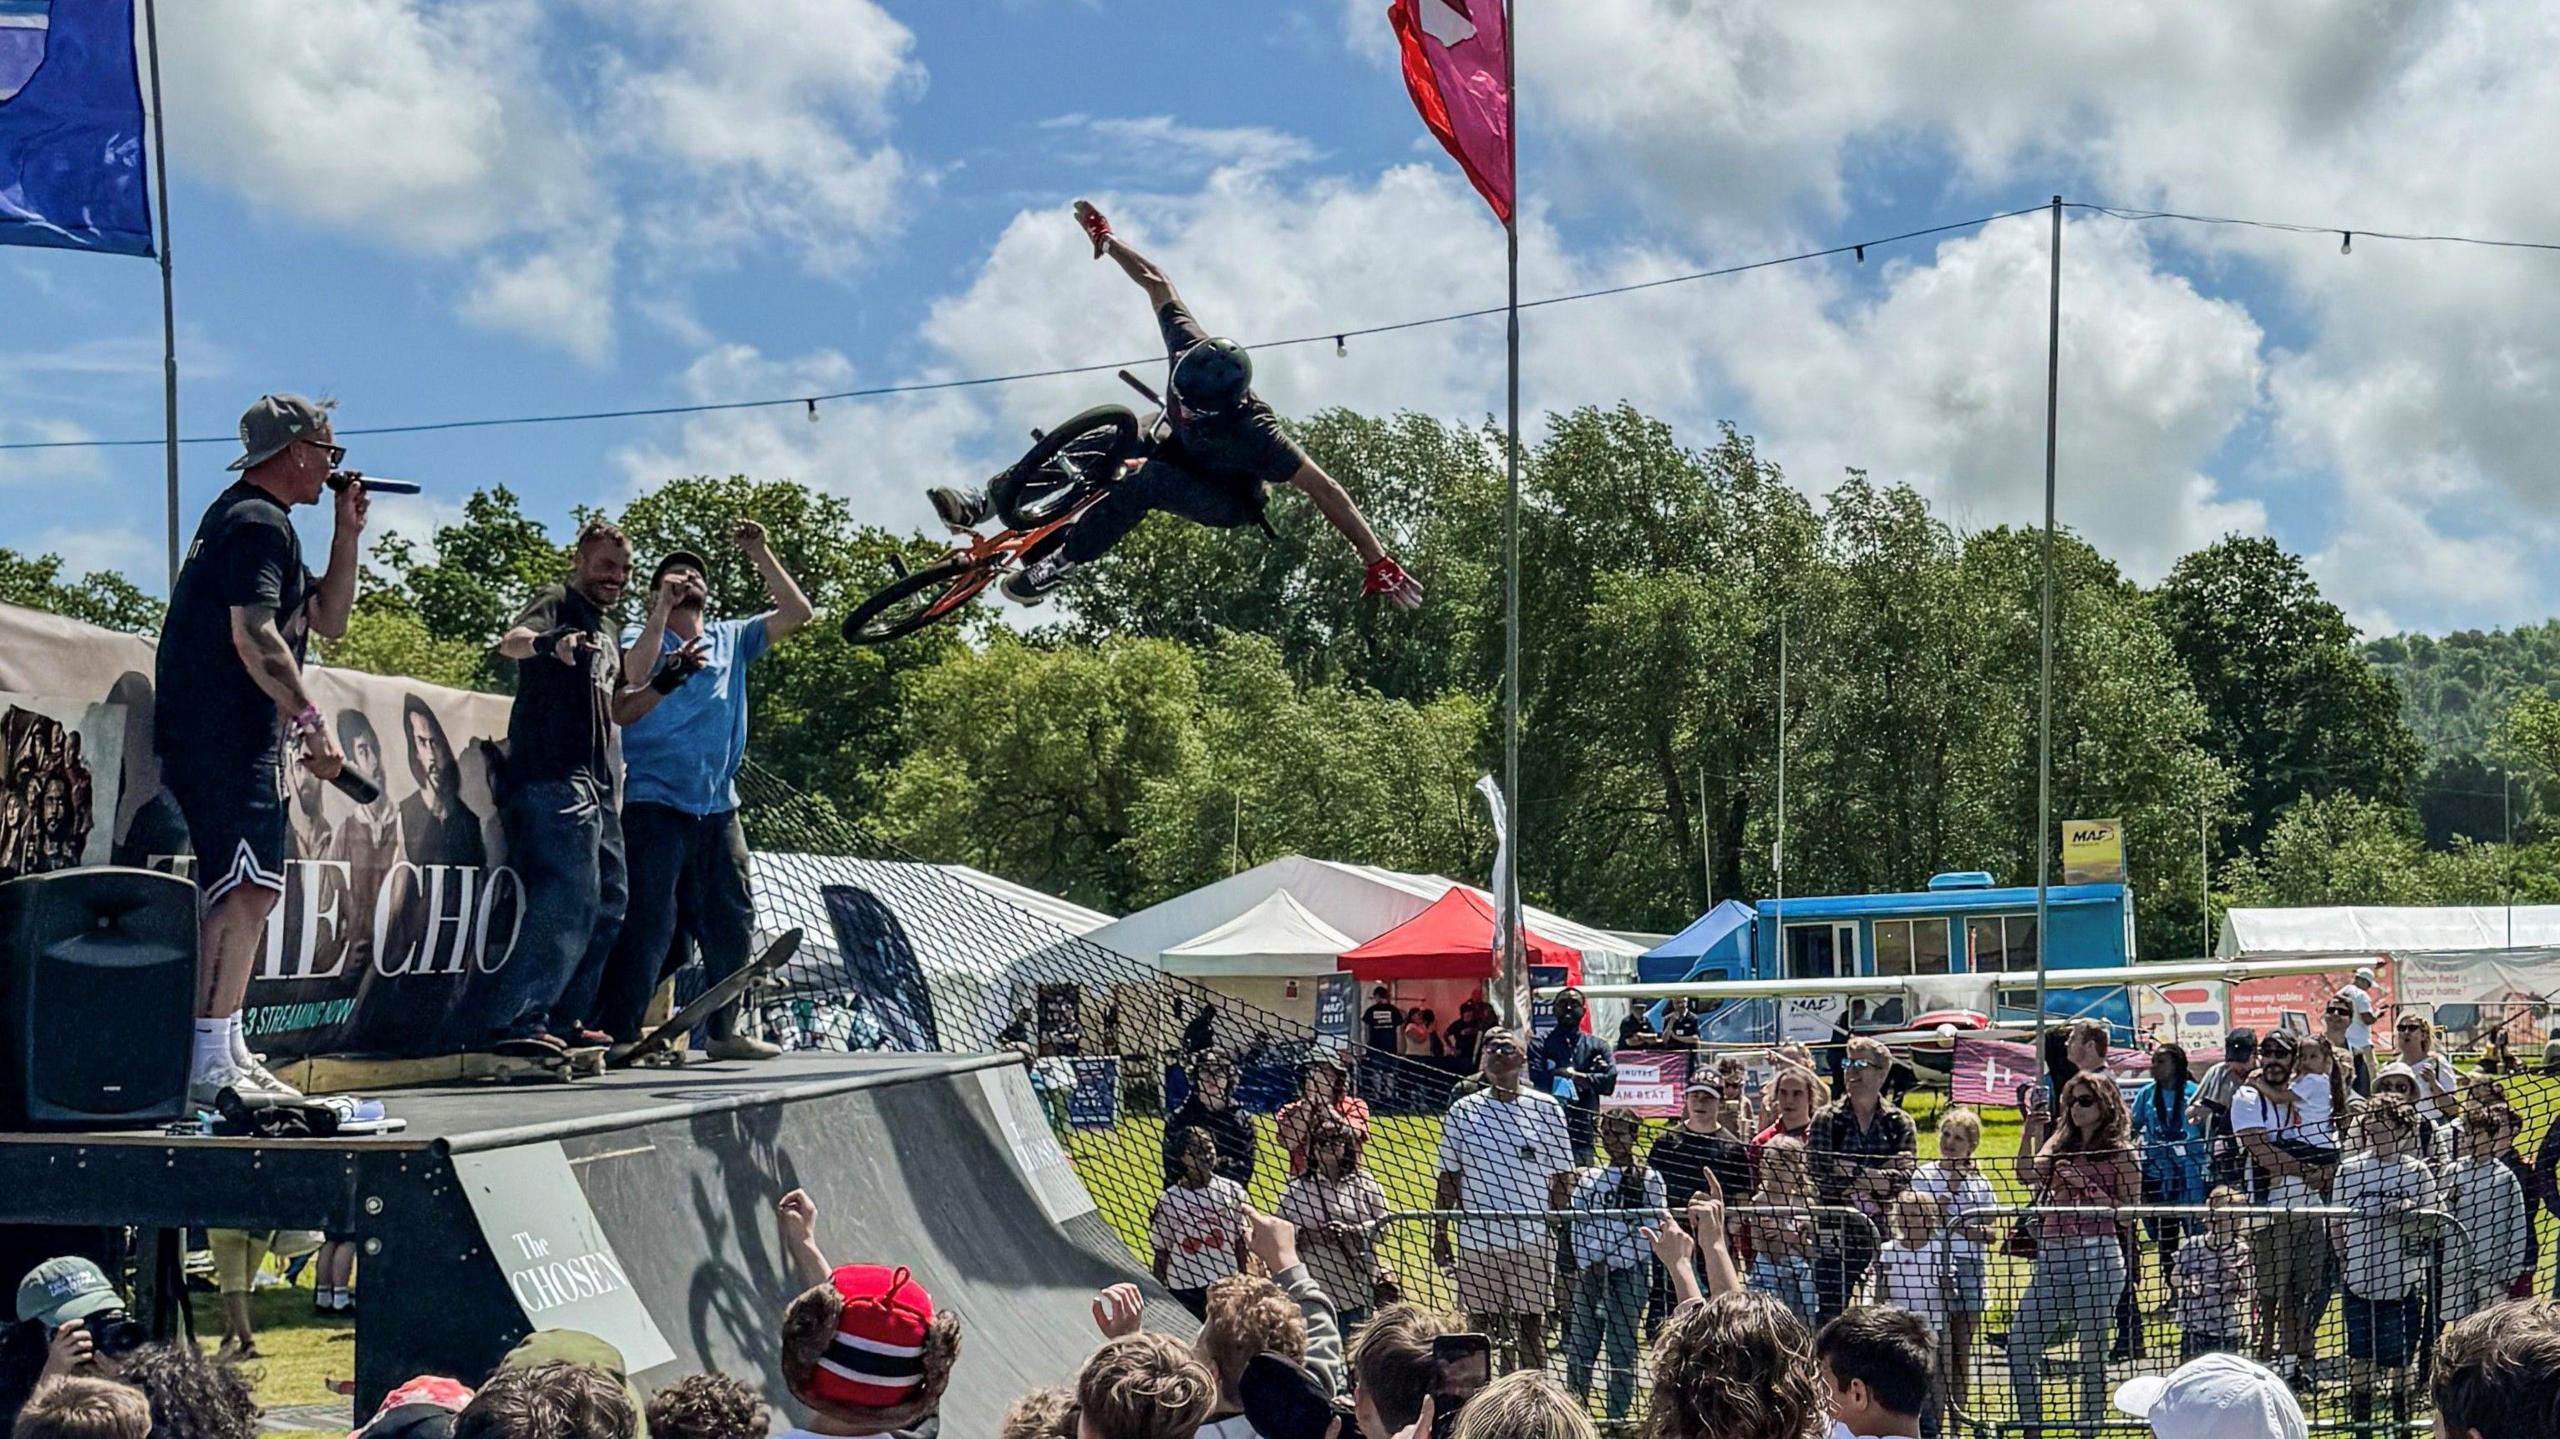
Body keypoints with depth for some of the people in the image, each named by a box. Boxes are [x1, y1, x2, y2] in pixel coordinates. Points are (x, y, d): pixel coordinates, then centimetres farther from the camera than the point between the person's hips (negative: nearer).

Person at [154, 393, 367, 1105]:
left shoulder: (246, 518, 24)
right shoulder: (260, 522, -10)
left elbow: (327, 618, 27)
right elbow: (253, 634, -21)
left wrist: (348, 531, 19)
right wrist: (311, 719, -21)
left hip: (218, 737, 11)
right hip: (226, 735, -11)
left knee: (242, 890, 14)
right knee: (247, 889, -17)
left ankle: (229, 1053, 20)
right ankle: (210, 1066, -22)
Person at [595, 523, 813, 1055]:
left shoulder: (731, 639, 17)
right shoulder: (641, 638, 5)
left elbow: (797, 613, 9)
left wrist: (760, 554, 2)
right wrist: (662, 608, -17)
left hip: (719, 807, 5)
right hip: (655, 805, -5)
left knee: (730, 922, 11)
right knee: (650, 923, -12)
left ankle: (725, 1030, 23)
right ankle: (616, 1032, -9)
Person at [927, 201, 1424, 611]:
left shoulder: (1252, 434, -40)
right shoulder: (1190, 351, -25)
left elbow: (1324, 490, -37)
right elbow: (1156, 283, -11)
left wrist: (1378, 563, -37)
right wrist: (1105, 239, -7)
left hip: (1230, 505, -7)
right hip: (1182, 456, 7)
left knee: (1148, 480, -37)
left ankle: (1067, 560, -28)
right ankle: (986, 505, -18)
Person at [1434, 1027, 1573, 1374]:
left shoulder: (1546, 1109, 3)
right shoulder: (1463, 1111, 5)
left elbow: (1562, 1176, 5)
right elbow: (1448, 1178, 8)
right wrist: (1439, 1233, 3)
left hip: (1532, 1240, -1)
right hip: (1476, 1238, 1)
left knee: (1531, 1326, 4)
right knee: (1476, 1328, 6)